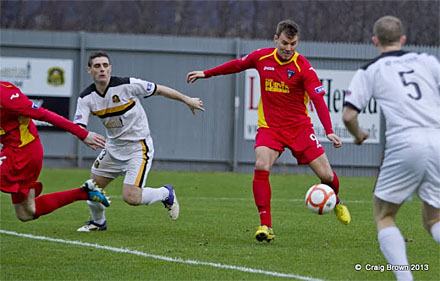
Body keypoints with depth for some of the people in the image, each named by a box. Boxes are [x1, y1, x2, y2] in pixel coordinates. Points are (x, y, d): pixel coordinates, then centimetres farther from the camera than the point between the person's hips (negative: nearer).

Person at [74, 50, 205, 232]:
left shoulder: (126, 85, -20)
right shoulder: (86, 98, -7)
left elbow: (160, 90, -8)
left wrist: (187, 100, 2)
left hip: (138, 147, -5)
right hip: (113, 147, 6)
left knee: (131, 198, -17)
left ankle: (166, 194, 13)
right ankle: (98, 222, 39)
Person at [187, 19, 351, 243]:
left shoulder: (303, 68, -14)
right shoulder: (262, 57, -4)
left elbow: (318, 99, -21)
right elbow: (238, 65, 16)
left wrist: (329, 131, -33)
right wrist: (206, 73, 23)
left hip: (300, 127, -1)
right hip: (270, 126, 1)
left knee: (326, 175, -4)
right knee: (261, 167, -24)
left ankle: (335, 203, 34)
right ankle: (265, 226, -19)